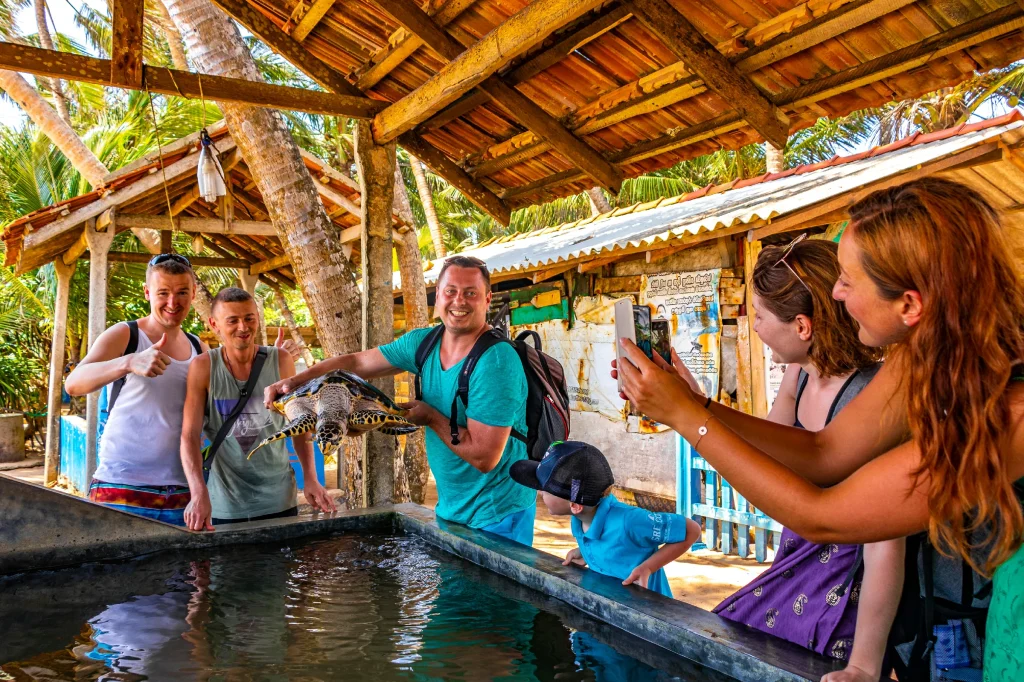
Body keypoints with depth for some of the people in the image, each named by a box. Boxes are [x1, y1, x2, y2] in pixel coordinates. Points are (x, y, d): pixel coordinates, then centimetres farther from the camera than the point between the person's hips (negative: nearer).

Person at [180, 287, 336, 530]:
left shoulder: (281, 361, -4)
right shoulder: (203, 367, -8)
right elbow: (190, 435, -12)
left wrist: (310, 479, -4)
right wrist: (199, 493, -26)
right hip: (224, 504, -1)